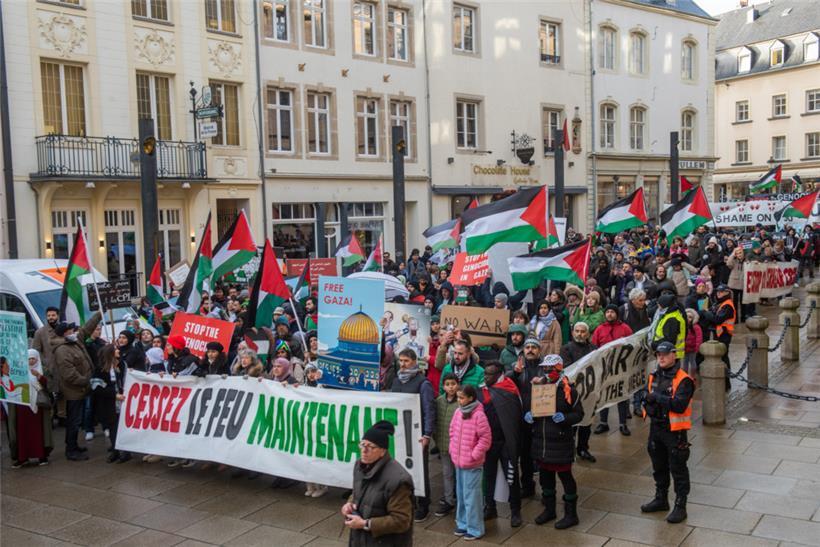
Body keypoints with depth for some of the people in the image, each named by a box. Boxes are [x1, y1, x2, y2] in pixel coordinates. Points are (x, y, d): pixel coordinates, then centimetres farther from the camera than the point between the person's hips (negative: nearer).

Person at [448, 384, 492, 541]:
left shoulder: (479, 415, -18)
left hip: (472, 464, -7)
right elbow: (452, 432, 17)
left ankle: (475, 529, 12)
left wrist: (473, 455, -16)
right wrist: (453, 450, 9)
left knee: (471, 496, 0)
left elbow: (486, 439, -17)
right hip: (458, 462, 7)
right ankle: (463, 524, 31)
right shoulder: (458, 413, 4)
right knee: (461, 495, 18)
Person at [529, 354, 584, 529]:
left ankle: (571, 514, 17)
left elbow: (579, 414, -7)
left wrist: (564, 418, -24)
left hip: (561, 442, -6)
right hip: (540, 441, 6)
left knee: (565, 476, 4)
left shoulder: (568, 390, -11)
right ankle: (549, 509, 33)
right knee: (545, 475, 16)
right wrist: (529, 415, -5)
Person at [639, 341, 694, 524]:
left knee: (678, 470, 3)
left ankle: (680, 507, 14)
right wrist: (650, 406, -10)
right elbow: (646, 398, 12)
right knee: (659, 466, 21)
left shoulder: (683, 380, -17)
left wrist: (657, 397, -23)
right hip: (656, 427, 7)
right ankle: (661, 499, 37)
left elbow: (680, 405, -27)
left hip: (674, 431, -7)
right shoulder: (654, 377, 7)